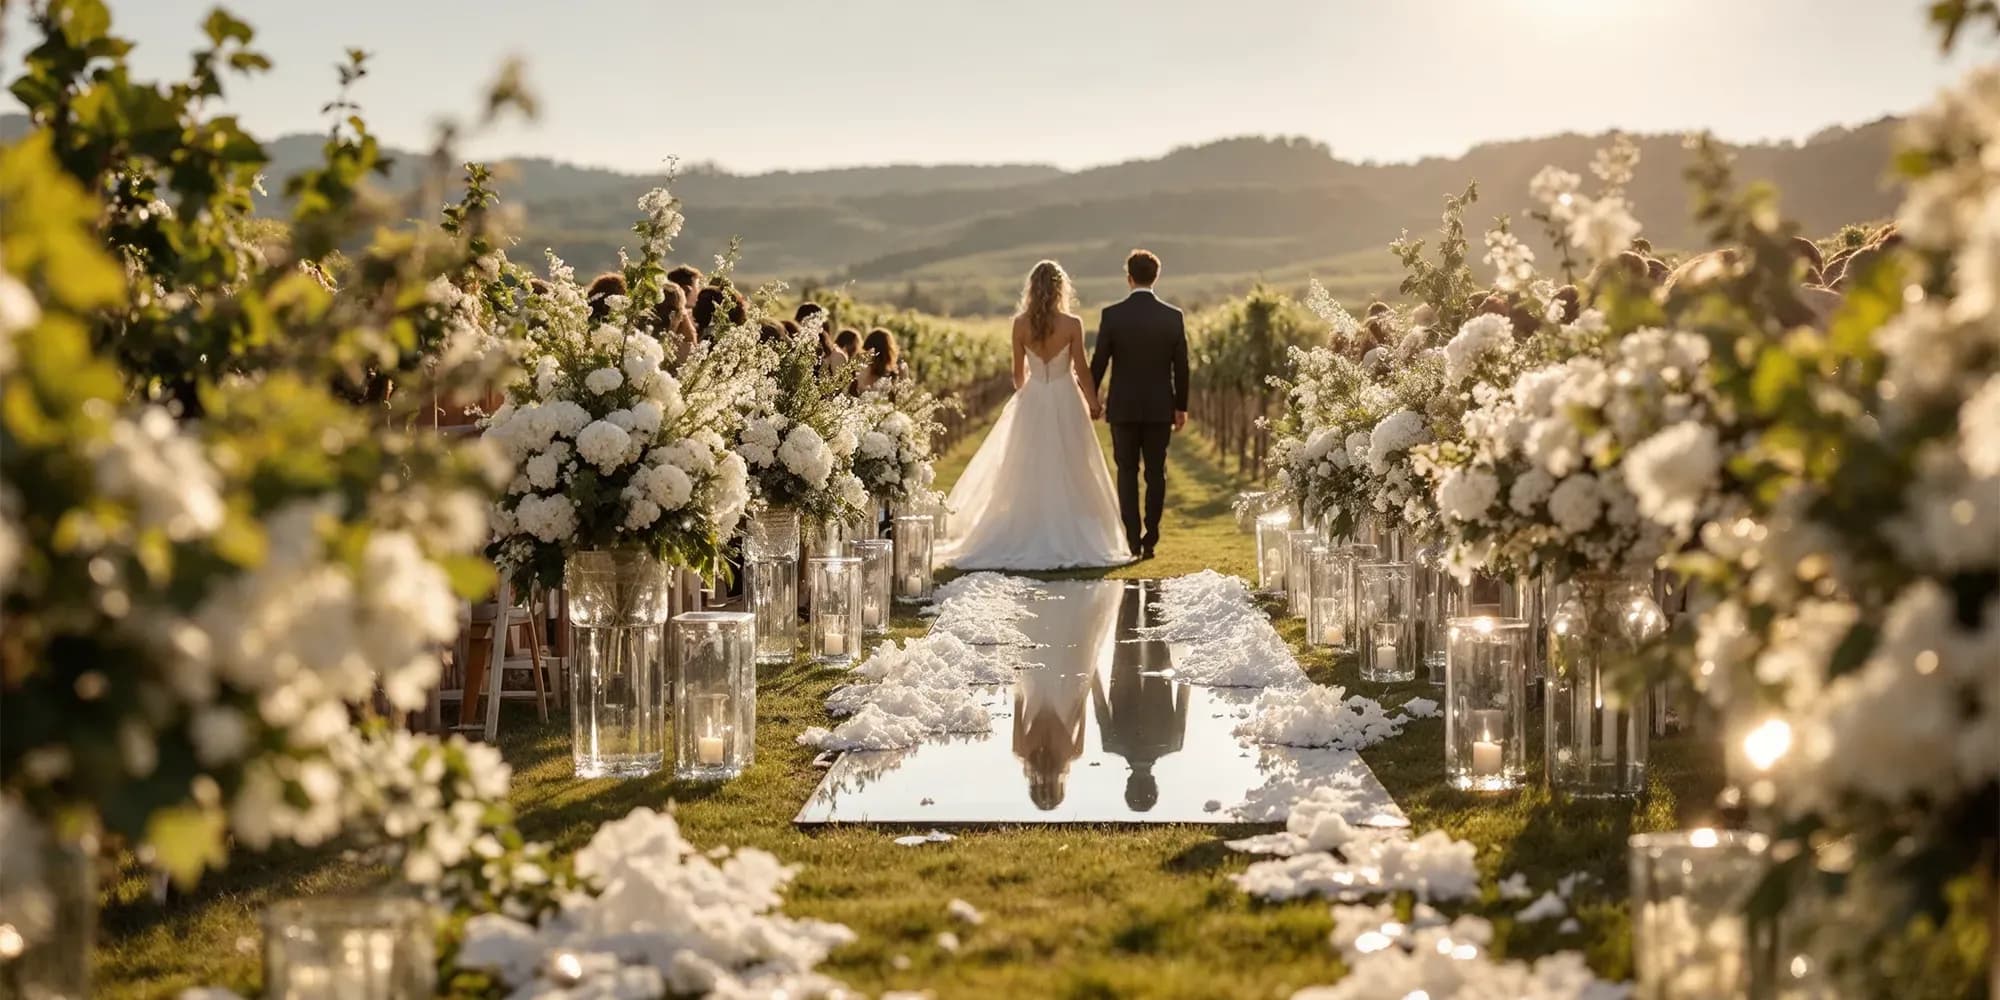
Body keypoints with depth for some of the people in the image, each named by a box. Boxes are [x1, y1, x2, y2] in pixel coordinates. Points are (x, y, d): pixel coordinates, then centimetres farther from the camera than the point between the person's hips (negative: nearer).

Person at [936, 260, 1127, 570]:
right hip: (1065, 403, -2)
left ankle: (1026, 541, 11)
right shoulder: (1072, 324, -11)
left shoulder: (1020, 324, -5)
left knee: (1029, 475, 9)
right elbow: (1081, 371, -6)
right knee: (1067, 475, 6)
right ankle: (1068, 541, 6)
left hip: (1032, 403, 2)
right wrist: (1093, 402, 9)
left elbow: (1018, 372, 4)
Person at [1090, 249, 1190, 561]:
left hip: (1123, 407, -1)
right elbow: (1181, 366, 0)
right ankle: (1150, 540, 8)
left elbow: (1099, 362, -4)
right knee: (1155, 474, 8)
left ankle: (1133, 541, 1)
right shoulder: (1173, 317, -3)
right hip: (1160, 407, 1)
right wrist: (1181, 406, 10)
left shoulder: (1112, 315, -8)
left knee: (1127, 474, 6)